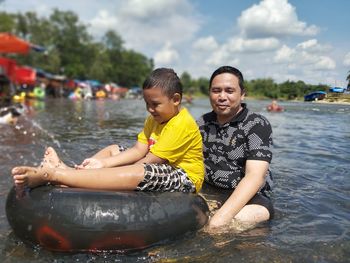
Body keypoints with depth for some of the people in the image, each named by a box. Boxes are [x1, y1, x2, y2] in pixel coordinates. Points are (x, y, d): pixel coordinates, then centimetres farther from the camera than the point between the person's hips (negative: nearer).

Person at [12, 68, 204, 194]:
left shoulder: (182, 124, -18)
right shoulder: (154, 119, 11)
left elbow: (149, 162, -22)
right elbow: (138, 150, 0)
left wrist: (107, 169, -20)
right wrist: (103, 163, -14)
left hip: (184, 177, -9)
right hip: (160, 169, 9)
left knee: (138, 174, -38)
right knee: (113, 149, 8)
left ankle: (51, 174, -41)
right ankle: (69, 171, -18)